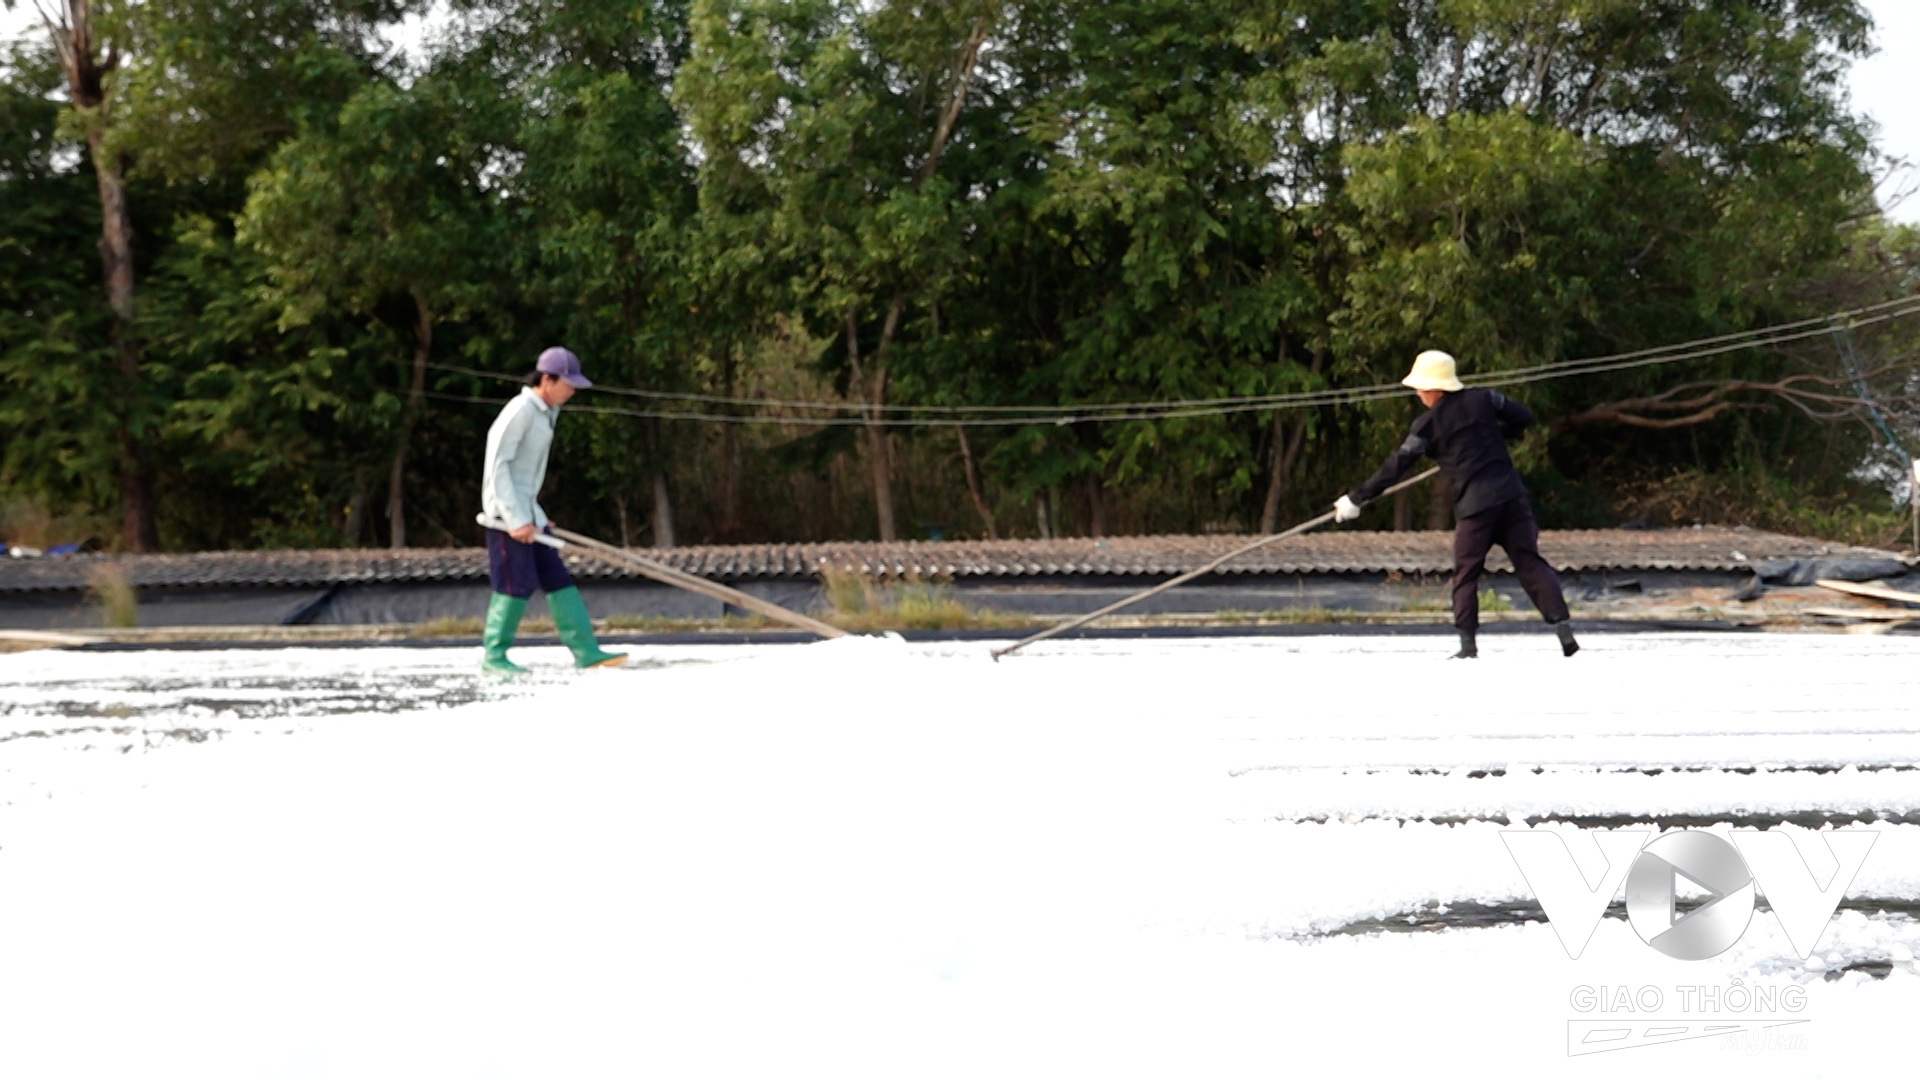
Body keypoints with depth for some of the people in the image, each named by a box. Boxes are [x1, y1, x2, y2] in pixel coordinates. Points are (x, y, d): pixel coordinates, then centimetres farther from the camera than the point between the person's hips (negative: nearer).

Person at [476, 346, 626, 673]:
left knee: (556, 578, 5)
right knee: (517, 584, -7)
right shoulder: (520, 411, -16)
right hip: (505, 513, -9)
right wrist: (515, 520, -22)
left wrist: (532, 516, 18)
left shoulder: (546, 413, 12)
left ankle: (586, 651, 4)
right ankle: (494, 656, 4)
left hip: (527, 512, 9)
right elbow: (497, 466, -19)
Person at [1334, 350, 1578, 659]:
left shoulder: (1429, 423, -2)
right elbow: (1524, 418, 14)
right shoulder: (1483, 400, 8)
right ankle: (1562, 625, -3)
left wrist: (1356, 499, 4)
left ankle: (1468, 643, 1)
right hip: (1511, 495, 4)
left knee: (1466, 573, 6)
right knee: (1530, 562, 6)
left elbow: (1395, 467, -2)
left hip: (1474, 505, -4)